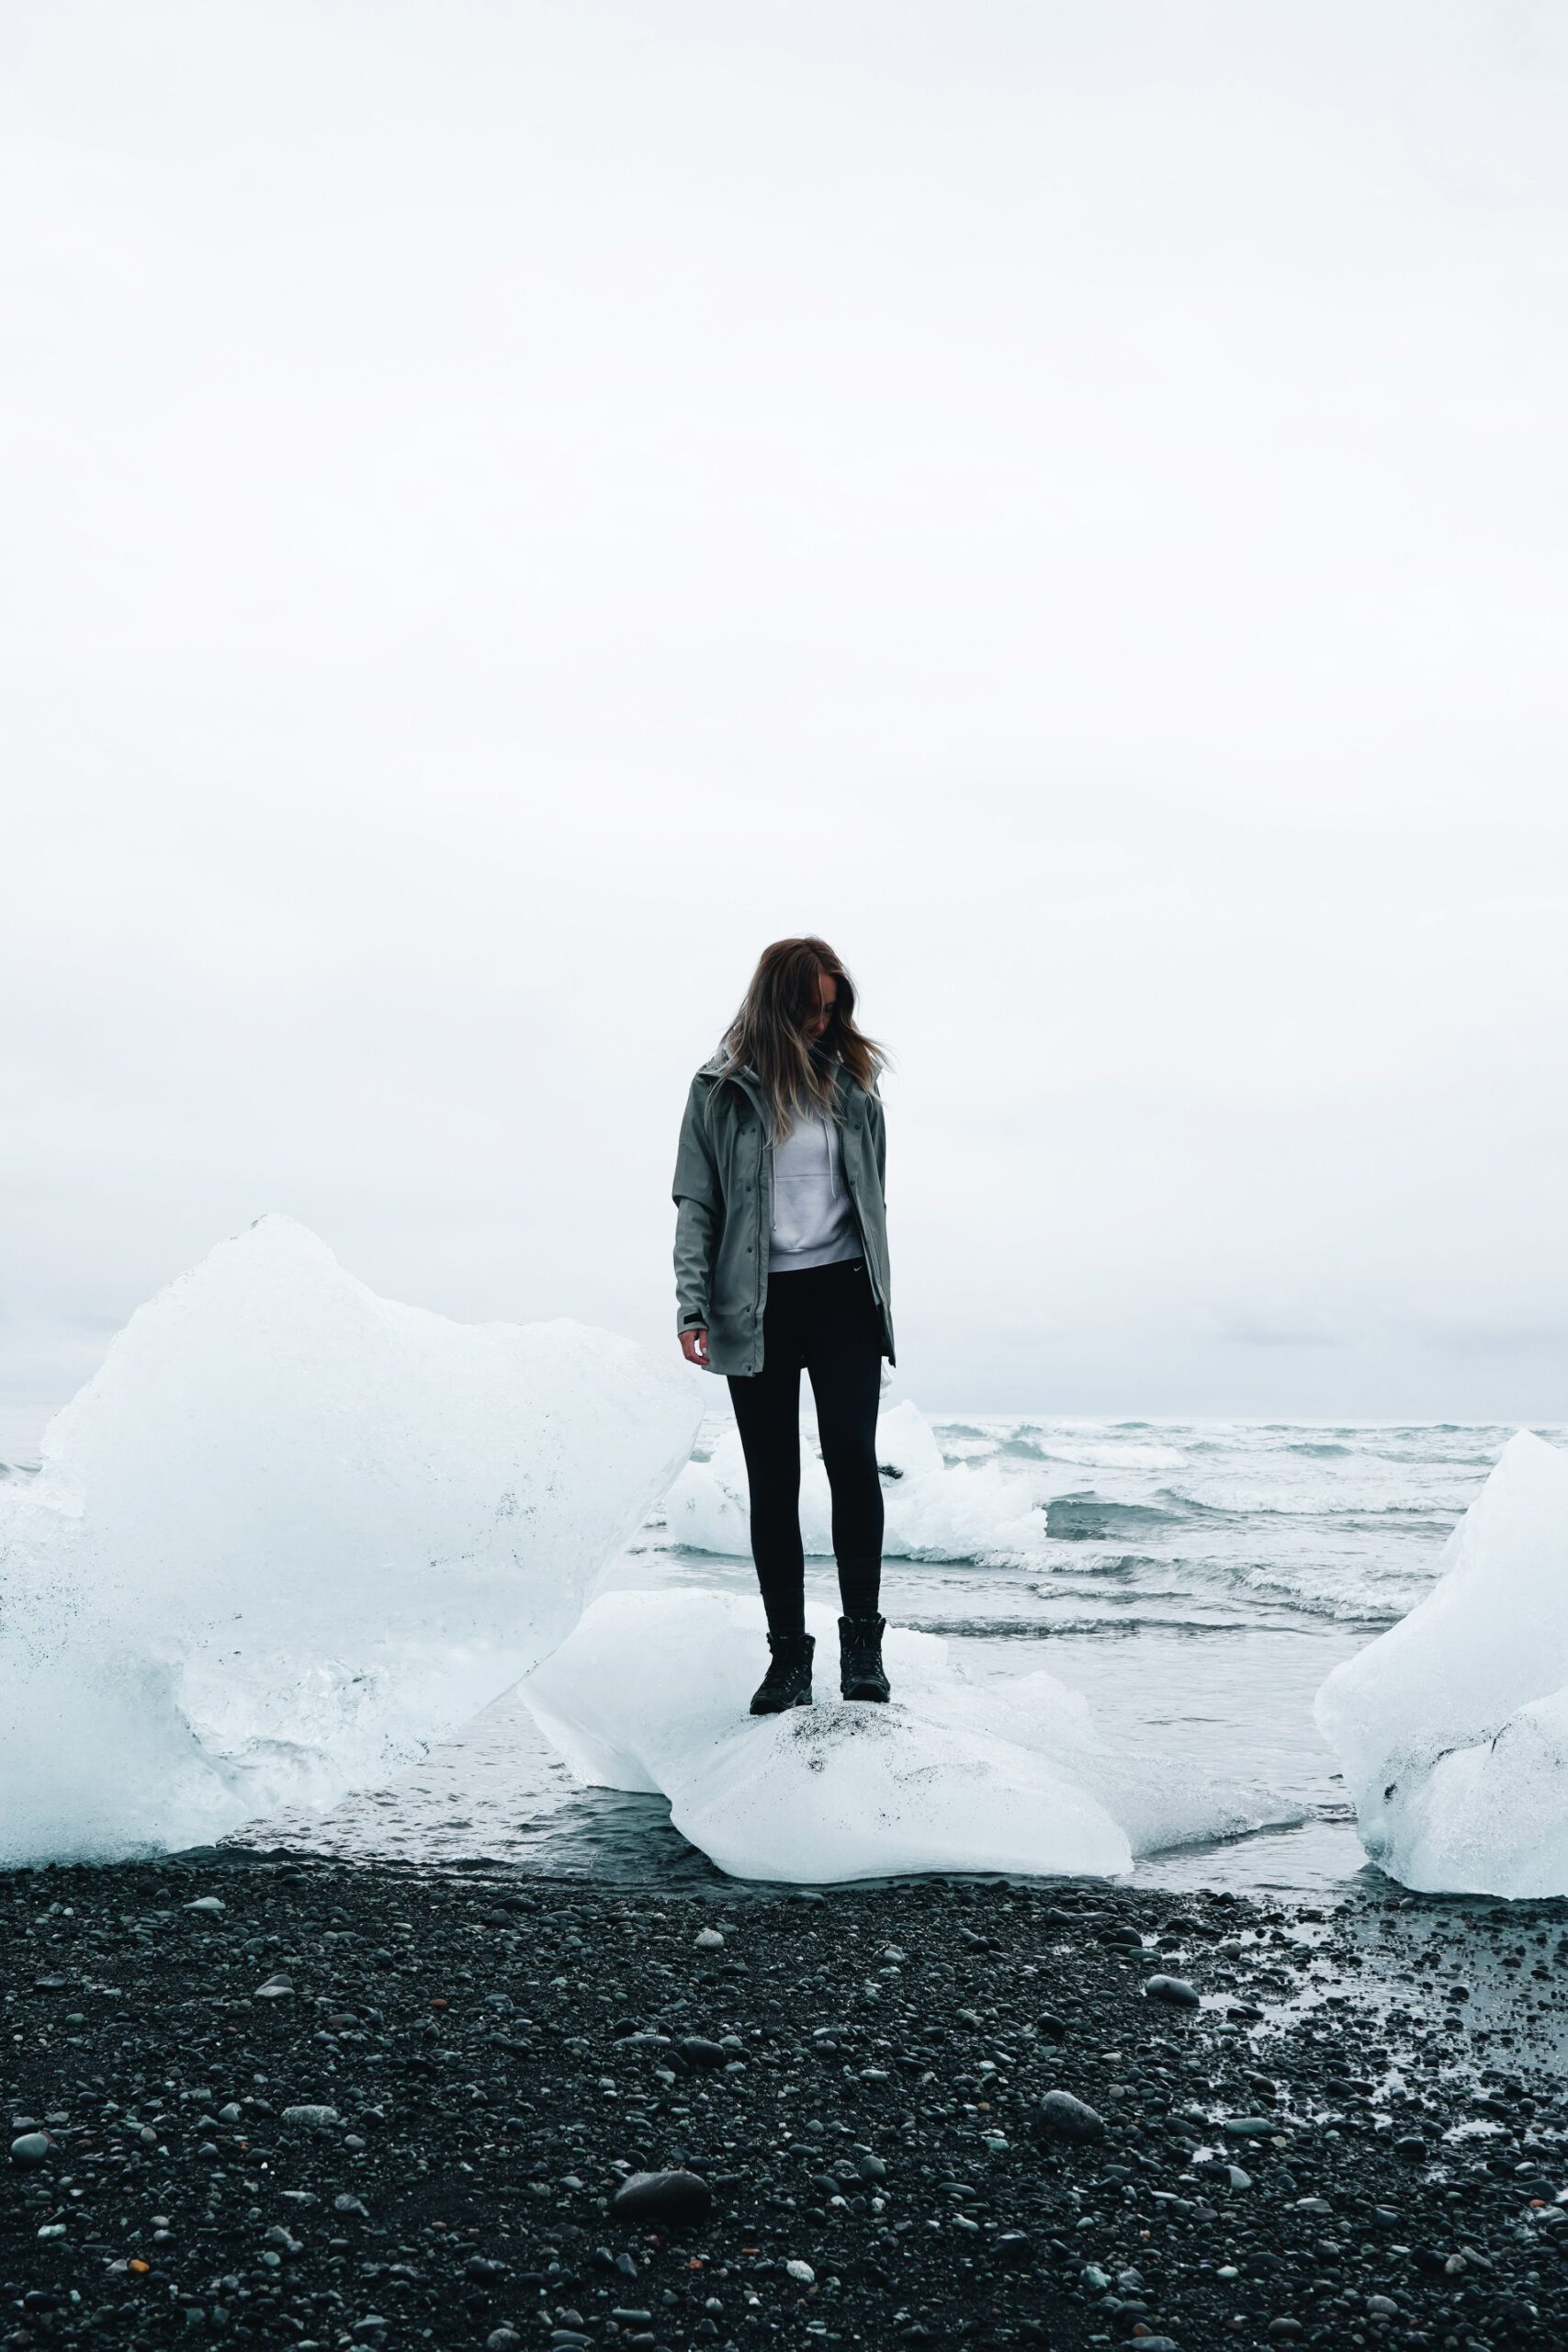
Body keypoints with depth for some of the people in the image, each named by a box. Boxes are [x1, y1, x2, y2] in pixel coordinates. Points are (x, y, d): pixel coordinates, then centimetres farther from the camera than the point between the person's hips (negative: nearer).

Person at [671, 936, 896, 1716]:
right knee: (773, 1481, 4)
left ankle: (862, 1635, 1)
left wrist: (880, 1300, 14)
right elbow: (695, 1203, 2)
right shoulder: (721, 1089, 3)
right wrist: (693, 1307, -8)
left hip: (843, 1294, 1)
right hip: (757, 1307, -1)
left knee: (852, 1457, -11)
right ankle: (788, 1652, 11)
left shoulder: (850, 1080, 11)